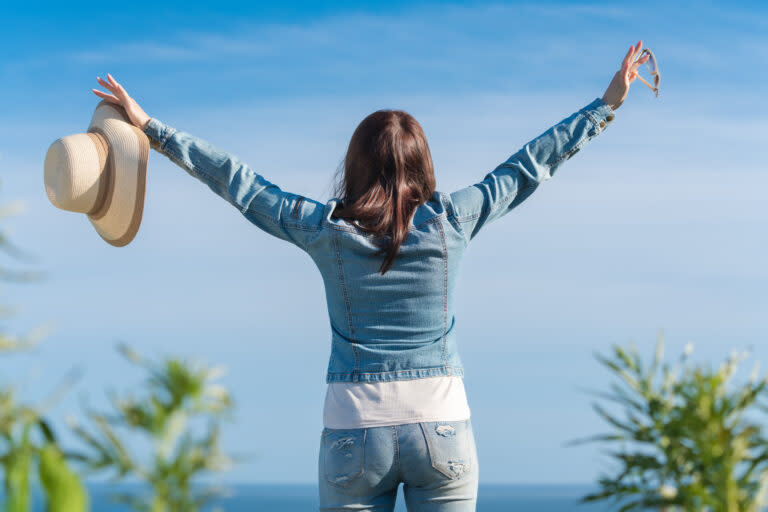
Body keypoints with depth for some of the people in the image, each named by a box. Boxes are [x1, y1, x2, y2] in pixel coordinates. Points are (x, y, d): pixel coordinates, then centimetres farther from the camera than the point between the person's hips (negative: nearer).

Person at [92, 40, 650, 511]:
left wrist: (150, 127, 13)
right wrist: (608, 104, 17)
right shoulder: (451, 221, -2)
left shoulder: (325, 228, -3)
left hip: (355, 430, 0)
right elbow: (532, 163, 7)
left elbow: (234, 178, 4)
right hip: (442, 426, 0)